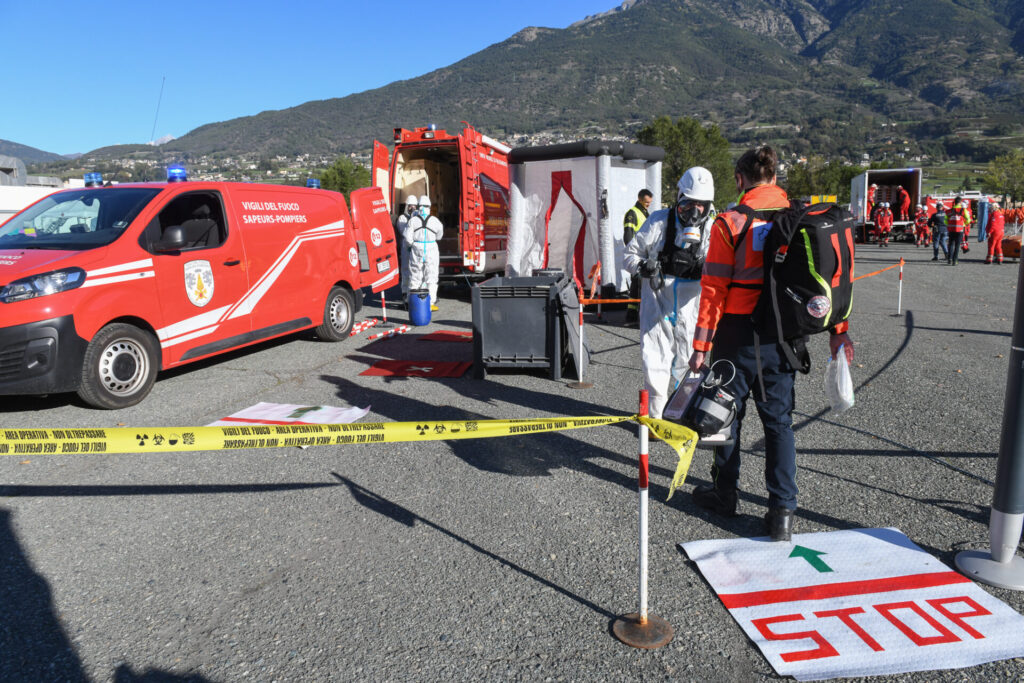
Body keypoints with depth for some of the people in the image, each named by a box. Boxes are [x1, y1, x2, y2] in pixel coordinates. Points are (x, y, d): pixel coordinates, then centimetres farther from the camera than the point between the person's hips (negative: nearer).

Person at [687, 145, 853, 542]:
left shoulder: (730, 222, -9)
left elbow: (714, 288, -12)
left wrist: (702, 345, -9)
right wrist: (837, 330, 8)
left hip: (738, 331, -3)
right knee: (779, 420, 11)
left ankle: (724, 494, 28)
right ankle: (782, 512, 9)